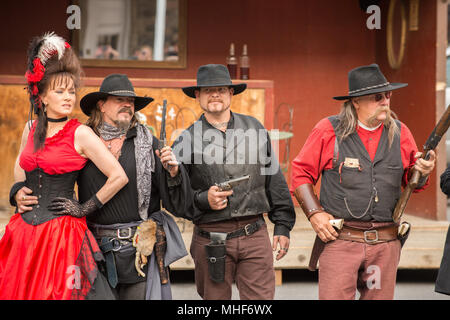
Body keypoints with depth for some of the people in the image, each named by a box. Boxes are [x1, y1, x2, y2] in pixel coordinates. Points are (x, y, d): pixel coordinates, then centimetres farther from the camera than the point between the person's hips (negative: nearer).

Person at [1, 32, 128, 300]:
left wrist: (85, 208, -6)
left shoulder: (80, 134, -7)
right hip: (25, 230, 5)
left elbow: (119, 177, -11)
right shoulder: (31, 130, 9)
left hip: (61, 233, -5)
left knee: (57, 293, -2)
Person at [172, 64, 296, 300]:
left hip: (255, 236, 1)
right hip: (211, 242, -1)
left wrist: (283, 226, 12)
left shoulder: (254, 128, 11)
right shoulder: (187, 140, 3)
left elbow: (274, 180, 14)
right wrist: (202, 200, -14)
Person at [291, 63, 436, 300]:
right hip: (340, 239, -3)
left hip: (386, 244, 3)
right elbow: (301, 173, 4)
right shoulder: (328, 130, 0)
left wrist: (422, 172, -4)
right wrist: (314, 214, -6)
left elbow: (411, 182, 20)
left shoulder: (399, 133, 10)